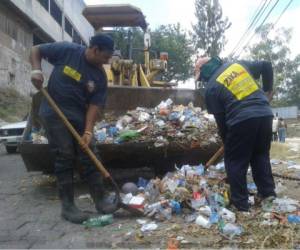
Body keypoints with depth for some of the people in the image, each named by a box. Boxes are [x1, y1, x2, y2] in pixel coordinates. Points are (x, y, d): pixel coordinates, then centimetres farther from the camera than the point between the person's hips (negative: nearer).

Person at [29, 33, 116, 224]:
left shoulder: (100, 77, -4)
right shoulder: (67, 51, -12)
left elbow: (95, 105, -7)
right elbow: (36, 50, 0)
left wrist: (88, 131, -17)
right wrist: (37, 70, -18)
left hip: (79, 115, 4)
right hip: (55, 113, -4)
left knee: (89, 156, 2)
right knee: (65, 157, -6)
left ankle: (100, 200, 12)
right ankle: (68, 205, 3)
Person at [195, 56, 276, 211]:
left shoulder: (211, 87, 3)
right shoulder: (238, 64, 17)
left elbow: (221, 120, 4)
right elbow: (266, 66, 20)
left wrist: (227, 141, 17)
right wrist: (267, 90, 27)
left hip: (242, 120, -6)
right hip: (265, 114, 6)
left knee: (235, 162, 8)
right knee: (261, 156, 23)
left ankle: (240, 204, 10)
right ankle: (268, 193, 26)